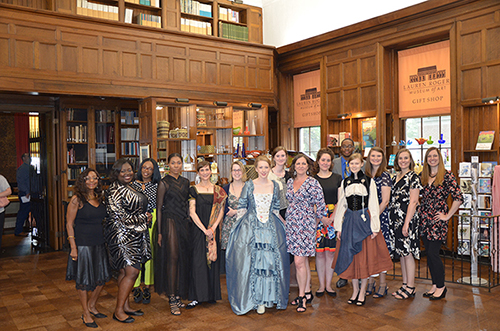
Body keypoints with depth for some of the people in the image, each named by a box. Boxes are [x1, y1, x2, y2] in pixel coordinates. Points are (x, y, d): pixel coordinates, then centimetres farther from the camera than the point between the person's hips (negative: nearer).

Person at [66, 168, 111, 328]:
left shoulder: (100, 198, 7)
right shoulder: (77, 200, -10)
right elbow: (69, 224, -9)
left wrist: (107, 240, 9)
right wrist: (73, 247, -13)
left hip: (100, 243, 6)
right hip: (83, 244, -6)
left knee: (102, 277, 12)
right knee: (83, 280, 5)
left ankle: (92, 306, 34)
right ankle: (86, 314, 22)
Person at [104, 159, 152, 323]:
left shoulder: (129, 188, 14)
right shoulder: (114, 192, -14)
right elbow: (121, 218, -18)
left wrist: (145, 217, 7)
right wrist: (144, 217, -10)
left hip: (134, 236, 9)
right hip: (122, 236, -9)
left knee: (126, 271, 14)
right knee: (132, 272, -9)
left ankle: (125, 306, 23)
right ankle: (118, 311, 3)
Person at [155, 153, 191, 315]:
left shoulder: (185, 182, 12)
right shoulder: (164, 183, -4)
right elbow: (159, 208, -5)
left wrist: (189, 222, 11)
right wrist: (159, 232, -9)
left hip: (184, 223, 5)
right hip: (170, 223, -5)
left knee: (183, 258, 7)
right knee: (172, 258, -5)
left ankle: (178, 295, 18)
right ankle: (172, 299, 1)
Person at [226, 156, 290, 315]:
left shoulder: (275, 186, 7)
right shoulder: (249, 185, 0)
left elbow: (276, 209, 12)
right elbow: (242, 207, 3)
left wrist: (285, 223, 7)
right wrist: (240, 225, -2)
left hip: (271, 227, 2)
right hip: (251, 227, -2)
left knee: (270, 260, 0)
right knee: (250, 261, -2)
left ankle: (265, 299, 14)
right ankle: (254, 299, 12)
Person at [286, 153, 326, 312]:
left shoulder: (313, 183, -7)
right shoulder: (290, 182, 11)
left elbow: (320, 204, -5)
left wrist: (316, 221, 3)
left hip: (305, 224, -6)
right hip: (291, 224, 6)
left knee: (299, 261, -9)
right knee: (303, 260, 13)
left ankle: (302, 296, 3)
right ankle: (307, 293, 22)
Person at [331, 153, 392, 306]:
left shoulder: (369, 181, 0)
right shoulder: (345, 182, 9)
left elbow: (374, 205, -2)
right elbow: (341, 204, 11)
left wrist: (375, 227, -7)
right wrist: (339, 227, 7)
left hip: (364, 220, -3)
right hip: (349, 220, 3)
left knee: (365, 256, 0)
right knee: (350, 255, 6)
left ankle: (362, 292, 13)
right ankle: (355, 290, 20)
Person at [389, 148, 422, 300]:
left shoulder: (413, 177, -8)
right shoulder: (396, 177, 14)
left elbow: (413, 202, -14)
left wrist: (406, 223, -18)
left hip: (407, 218, -8)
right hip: (395, 219, 8)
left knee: (407, 253, -2)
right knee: (401, 252, 12)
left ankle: (410, 288, 8)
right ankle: (405, 284, 22)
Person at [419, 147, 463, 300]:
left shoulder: (447, 175, -7)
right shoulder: (423, 176, 10)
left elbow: (459, 198, -12)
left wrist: (447, 216, -11)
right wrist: (420, 209, 10)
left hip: (437, 220, -6)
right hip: (424, 219, 6)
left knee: (433, 253, -6)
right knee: (429, 254, 10)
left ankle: (441, 287, 11)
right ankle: (435, 285, 23)